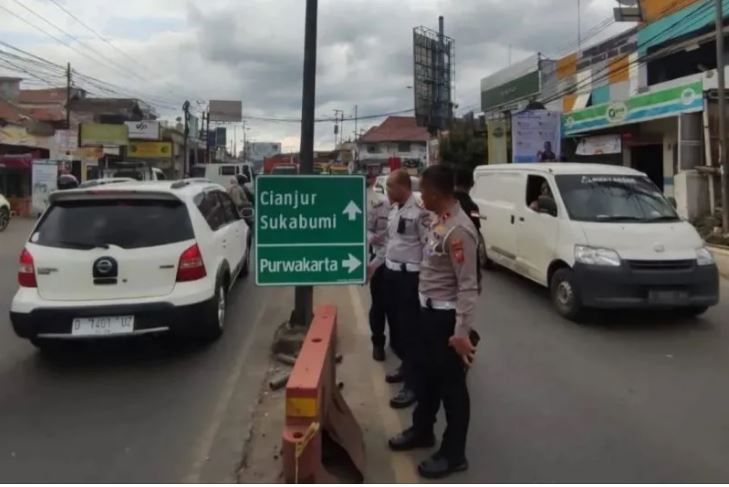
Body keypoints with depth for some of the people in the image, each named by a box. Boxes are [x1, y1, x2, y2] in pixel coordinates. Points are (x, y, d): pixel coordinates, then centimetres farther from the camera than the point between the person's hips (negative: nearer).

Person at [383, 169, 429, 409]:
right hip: (391, 272, 9)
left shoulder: (419, 211, -18)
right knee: (395, 324, 19)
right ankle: (406, 366, 39)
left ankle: (413, 385, 8)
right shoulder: (394, 210, 10)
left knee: (409, 330, -2)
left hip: (409, 275, -9)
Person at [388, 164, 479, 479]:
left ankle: (453, 454, 21)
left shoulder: (458, 230, -25)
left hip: (446, 316, -9)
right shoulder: (439, 220, 5)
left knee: (450, 385, 5)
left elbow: (468, 285, -26)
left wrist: (462, 332, -26)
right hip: (428, 311, 10)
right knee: (425, 375, 23)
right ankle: (422, 431, 43)